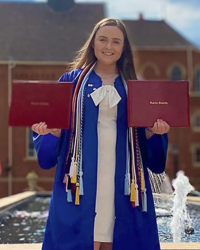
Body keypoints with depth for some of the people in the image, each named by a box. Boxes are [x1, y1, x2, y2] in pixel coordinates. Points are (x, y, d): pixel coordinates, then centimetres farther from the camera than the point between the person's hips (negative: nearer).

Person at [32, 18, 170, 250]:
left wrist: (154, 131, -7)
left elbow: (145, 134, 13)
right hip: (82, 176, -1)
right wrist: (48, 130, -14)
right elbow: (56, 125, 7)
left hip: (120, 177, 1)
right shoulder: (72, 81, 9)